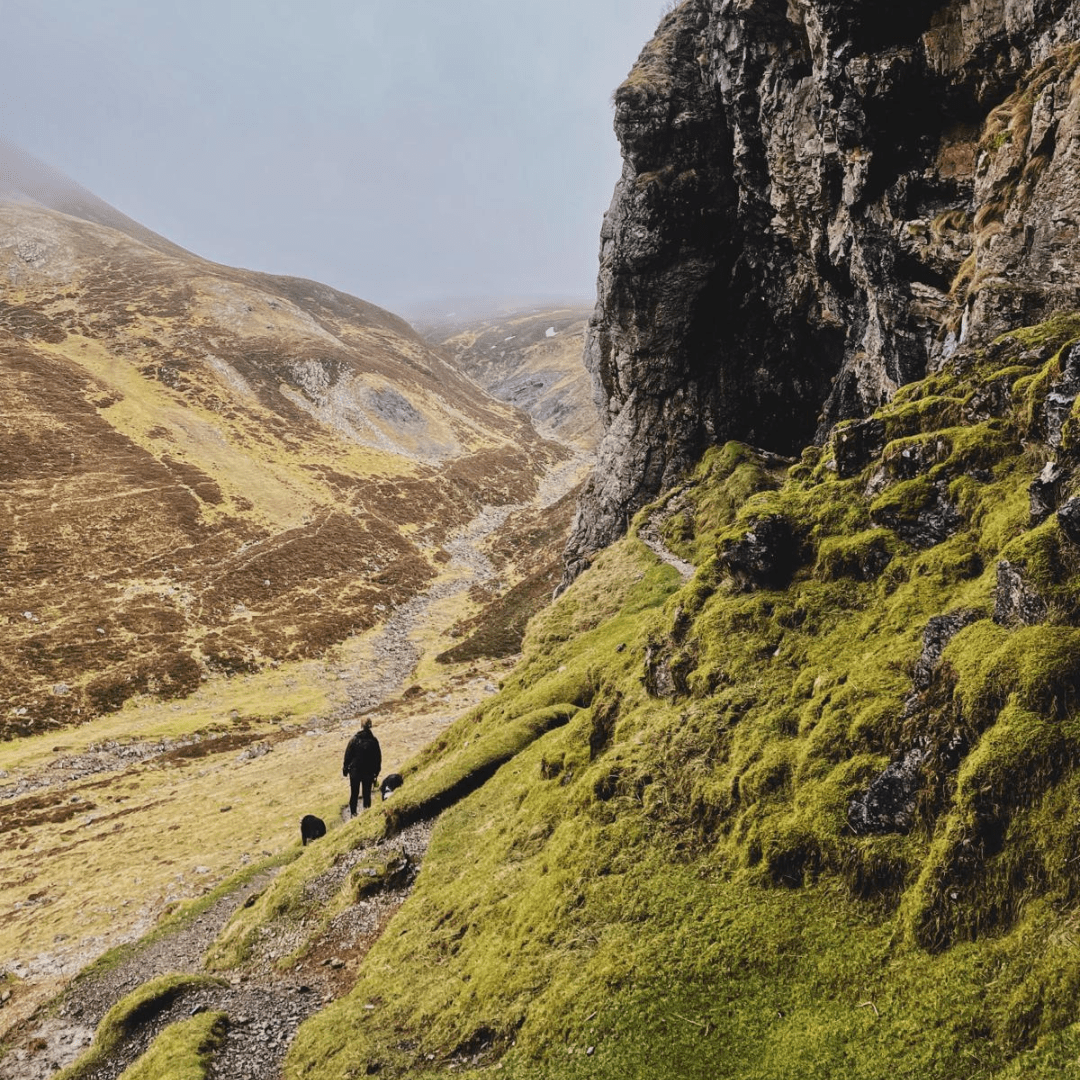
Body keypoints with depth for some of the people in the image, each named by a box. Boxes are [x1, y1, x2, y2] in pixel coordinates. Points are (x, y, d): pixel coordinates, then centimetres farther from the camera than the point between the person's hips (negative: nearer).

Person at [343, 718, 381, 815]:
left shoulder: (354, 739, -10)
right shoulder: (374, 741, -7)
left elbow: (347, 755, -5)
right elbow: (378, 758, 0)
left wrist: (345, 768, 5)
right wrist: (376, 771, 9)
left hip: (355, 771, 0)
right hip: (369, 773, 0)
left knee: (354, 793, 12)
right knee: (367, 793, 11)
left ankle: (353, 813, 14)